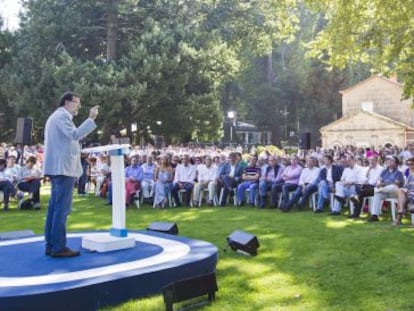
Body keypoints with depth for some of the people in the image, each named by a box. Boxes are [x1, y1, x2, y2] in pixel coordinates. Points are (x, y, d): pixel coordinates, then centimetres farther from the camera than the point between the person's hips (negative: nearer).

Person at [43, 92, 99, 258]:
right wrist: (91, 119, -25)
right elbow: (75, 135, -23)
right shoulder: (62, 115, -9)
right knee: (62, 208, -11)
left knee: (55, 207, 9)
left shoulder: (56, 116, 25)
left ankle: (51, 245, 11)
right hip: (63, 167, -11)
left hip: (57, 167, 11)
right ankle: (58, 247, -10)